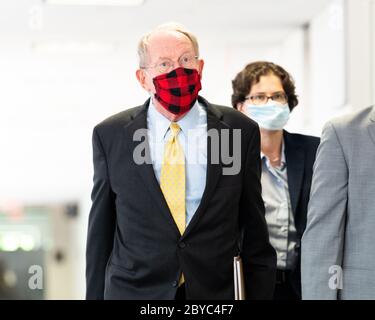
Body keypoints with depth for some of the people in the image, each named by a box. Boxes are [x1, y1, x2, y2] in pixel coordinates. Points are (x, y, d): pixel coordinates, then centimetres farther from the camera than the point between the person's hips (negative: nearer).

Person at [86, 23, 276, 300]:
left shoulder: (240, 131, -1)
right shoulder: (110, 135, 0)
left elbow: (255, 234, 3)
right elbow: (100, 232, 4)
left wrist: (259, 295, 0)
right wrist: (95, 295, 2)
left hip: (217, 291, 0)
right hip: (133, 291, 0)